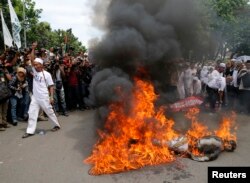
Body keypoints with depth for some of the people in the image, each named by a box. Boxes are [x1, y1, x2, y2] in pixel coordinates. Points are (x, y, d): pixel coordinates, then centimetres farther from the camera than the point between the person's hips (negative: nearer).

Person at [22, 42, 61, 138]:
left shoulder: (46, 74, -7)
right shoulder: (35, 71, 6)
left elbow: (51, 86, -6)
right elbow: (32, 60, -3)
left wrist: (51, 97, -12)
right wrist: (33, 49, -9)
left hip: (44, 97, -5)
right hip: (35, 97, 5)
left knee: (50, 112, 9)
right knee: (32, 113, 2)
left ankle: (57, 125, 28)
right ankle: (30, 131, 9)